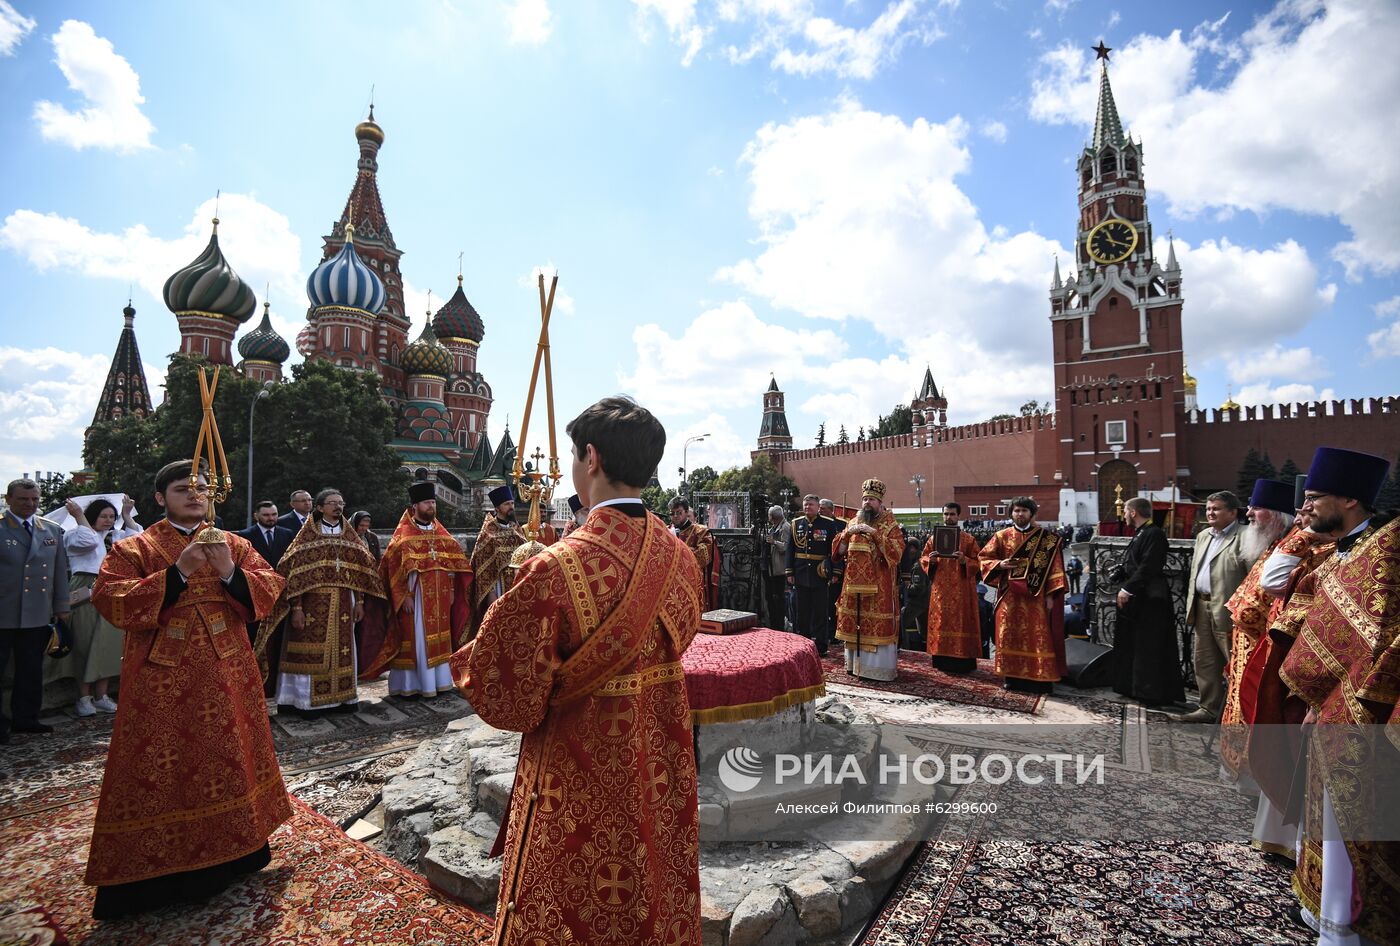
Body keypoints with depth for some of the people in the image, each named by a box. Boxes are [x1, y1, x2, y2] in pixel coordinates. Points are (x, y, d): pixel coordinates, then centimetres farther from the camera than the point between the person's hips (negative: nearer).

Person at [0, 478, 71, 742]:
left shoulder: (53, 530, 9)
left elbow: (61, 570, 11)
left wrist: (62, 606, 10)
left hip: (38, 615, 4)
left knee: (31, 670, 12)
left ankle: (24, 718, 24)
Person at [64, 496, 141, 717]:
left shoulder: (116, 536, 18)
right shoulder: (74, 535, 2)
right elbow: (89, 540, -17)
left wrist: (127, 514, 8)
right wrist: (79, 515, -11)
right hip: (87, 594, -5)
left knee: (109, 644, 5)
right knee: (86, 644, -2)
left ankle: (102, 695, 12)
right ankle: (84, 697, 5)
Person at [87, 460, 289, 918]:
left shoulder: (233, 544, 8)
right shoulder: (135, 548, 1)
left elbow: (269, 588, 0)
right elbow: (110, 600, -13)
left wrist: (230, 573, -18)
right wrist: (178, 573, -22)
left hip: (227, 674, 3)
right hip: (163, 680, -3)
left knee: (231, 757, 12)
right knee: (161, 770, 3)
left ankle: (236, 852, 28)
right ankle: (154, 869, 19)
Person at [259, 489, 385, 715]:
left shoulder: (350, 537, 9)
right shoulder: (307, 536, -3)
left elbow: (360, 571, 10)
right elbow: (293, 572, -7)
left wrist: (359, 602, 5)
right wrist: (296, 607, -14)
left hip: (342, 605, 4)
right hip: (313, 605, -4)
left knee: (341, 651, 8)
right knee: (312, 653, 0)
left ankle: (341, 697, 19)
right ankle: (308, 700, 12)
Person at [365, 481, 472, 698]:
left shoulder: (442, 534, 11)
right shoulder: (403, 536, -5)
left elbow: (454, 562, 13)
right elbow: (394, 568, -10)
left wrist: (451, 591, 7)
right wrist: (403, 597, -15)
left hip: (439, 597, 5)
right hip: (415, 596, -5)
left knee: (438, 638, 10)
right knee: (415, 638, -1)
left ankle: (438, 679, 20)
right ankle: (410, 684, 8)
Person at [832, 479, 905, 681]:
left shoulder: (890, 526, -1)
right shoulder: (853, 523, 12)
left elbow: (896, 553, -15)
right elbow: (838, 553, 10)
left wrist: (875, 533, -19)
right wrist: (847, 533, -7)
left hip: (879, 587, -4)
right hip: (854, 584, 5)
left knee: (878, 625, -4)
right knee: (854, 624, 8)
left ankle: (878, 668, 5)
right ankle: (855, 663, 20)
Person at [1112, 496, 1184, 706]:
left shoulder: (1154, 534, -16)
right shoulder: (1140, 534, 14)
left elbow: (1148, 567, -23)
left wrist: (1128, 589, -21)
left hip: (1149, 601, -10)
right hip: (1135, 598, 10)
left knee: (1148, 648, -2)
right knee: (1131, 645, 15)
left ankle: (1152, 694, 6)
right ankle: (1134, 687, 25)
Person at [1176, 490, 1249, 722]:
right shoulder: (1203, 536, 16)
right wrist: (1192, 604, 15)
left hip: (1227, 611, -8)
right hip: (1202, 607, 9)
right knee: (1205, 662, 16)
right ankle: (1209, 708, 27)